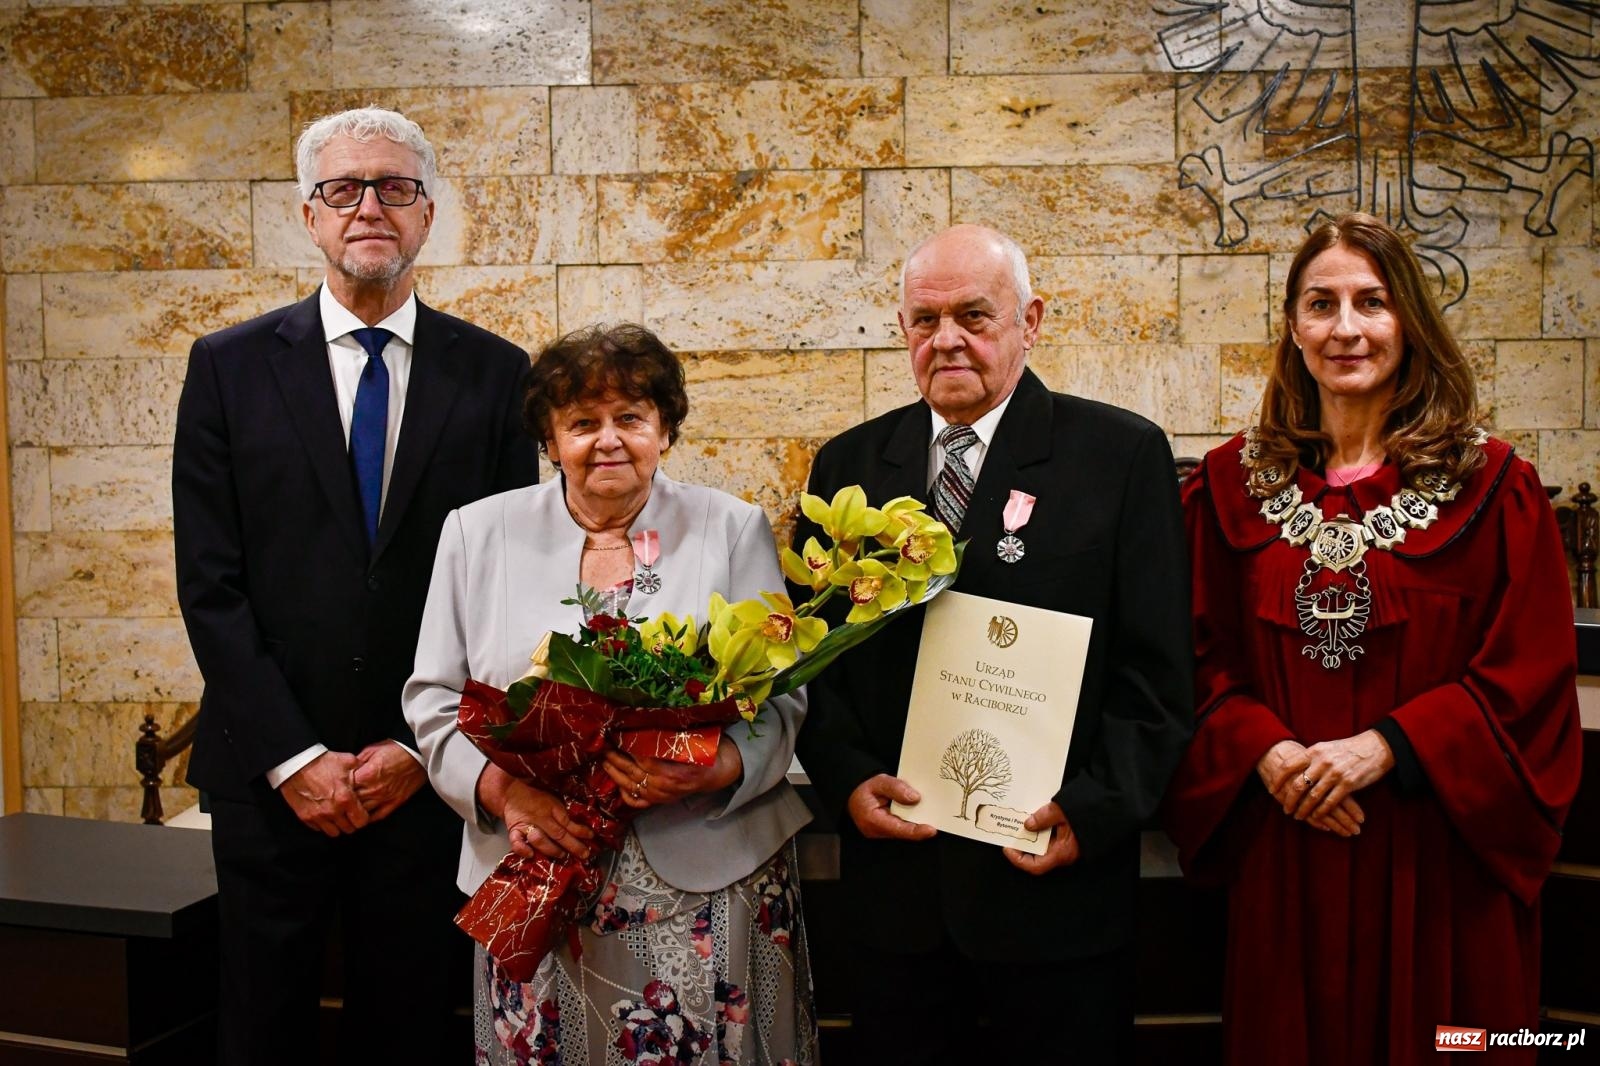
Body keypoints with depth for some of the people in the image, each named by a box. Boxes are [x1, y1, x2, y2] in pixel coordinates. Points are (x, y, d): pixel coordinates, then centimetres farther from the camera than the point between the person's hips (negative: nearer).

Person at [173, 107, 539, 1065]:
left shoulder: (494, 373, 1)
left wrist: (423, 748, -7)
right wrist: (291, 757, -8)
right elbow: (211, 583, -2)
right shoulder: (230, 366, 1)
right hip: (271, 775, 1)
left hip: (428, 772, 0)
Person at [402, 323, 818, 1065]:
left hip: (708, 881, 0)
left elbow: (782, 697, -1)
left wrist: (713, 771, -20)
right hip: (536, 878, 1)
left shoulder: (733, 530, 2)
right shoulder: (478, 533, 6)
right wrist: (502, 790, -12)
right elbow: (434, 702, 5)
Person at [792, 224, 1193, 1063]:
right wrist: (847, 779, -6)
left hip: (1054, 877, -2)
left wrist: (1094, 809, -14)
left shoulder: (1123, 454, -2)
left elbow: (1157, 667, -5)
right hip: (895, 881, 3)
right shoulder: (848, 464, 7)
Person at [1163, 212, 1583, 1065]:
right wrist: (1265, 752, -12)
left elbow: (1530, 675, -5)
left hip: (1434, 859, -1)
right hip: (1282, 857, 2)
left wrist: (1384, 747, -15)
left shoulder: (1490, 487, -2)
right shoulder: (1236, 482, 3)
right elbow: (1203, 655, 4)